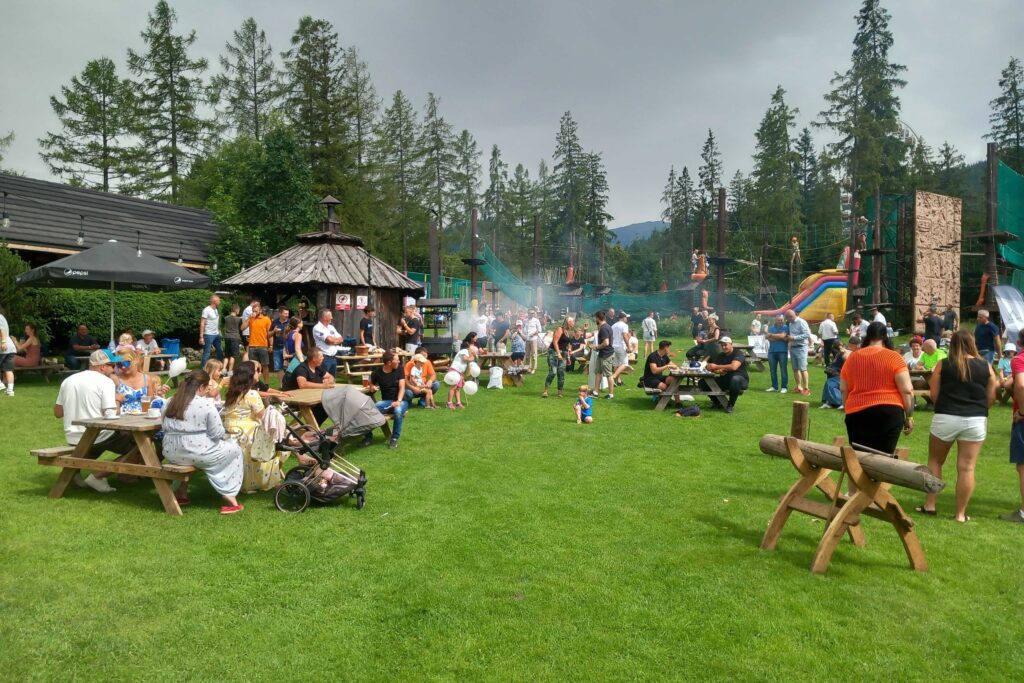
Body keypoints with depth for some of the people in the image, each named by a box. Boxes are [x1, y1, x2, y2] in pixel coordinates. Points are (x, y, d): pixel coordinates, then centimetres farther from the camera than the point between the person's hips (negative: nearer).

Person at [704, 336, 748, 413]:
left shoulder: (738, 353, -11)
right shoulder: (720, 356, 9)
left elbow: (733, 367, -31)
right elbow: (711, 368, 0)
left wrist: (717, 367, -30)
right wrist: (719, 371, -22)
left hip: (741, 380, -6)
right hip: (725, 380, 6)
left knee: (735, 379, -43)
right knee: (703, 382, -10)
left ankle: (731, 405, -22)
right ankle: (717, 402, 9)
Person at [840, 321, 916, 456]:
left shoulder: (852, 358, 7)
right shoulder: (894, 357, -3)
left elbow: (843, 390, 12)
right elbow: (907, 390, -6)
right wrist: (909, 416, 2)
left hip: (857, 414, 2)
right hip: (888, 413, -2)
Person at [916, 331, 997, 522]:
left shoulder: (943, 365, -1)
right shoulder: (986, 367, 3)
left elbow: (934, 395, -1)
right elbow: (990, 399, 7)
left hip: (945, 418, -1)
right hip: (975, 421, 1)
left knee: (935, 461, 15)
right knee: (967, 468, 5)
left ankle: (929, 505, 17)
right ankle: (961, 513, 10)